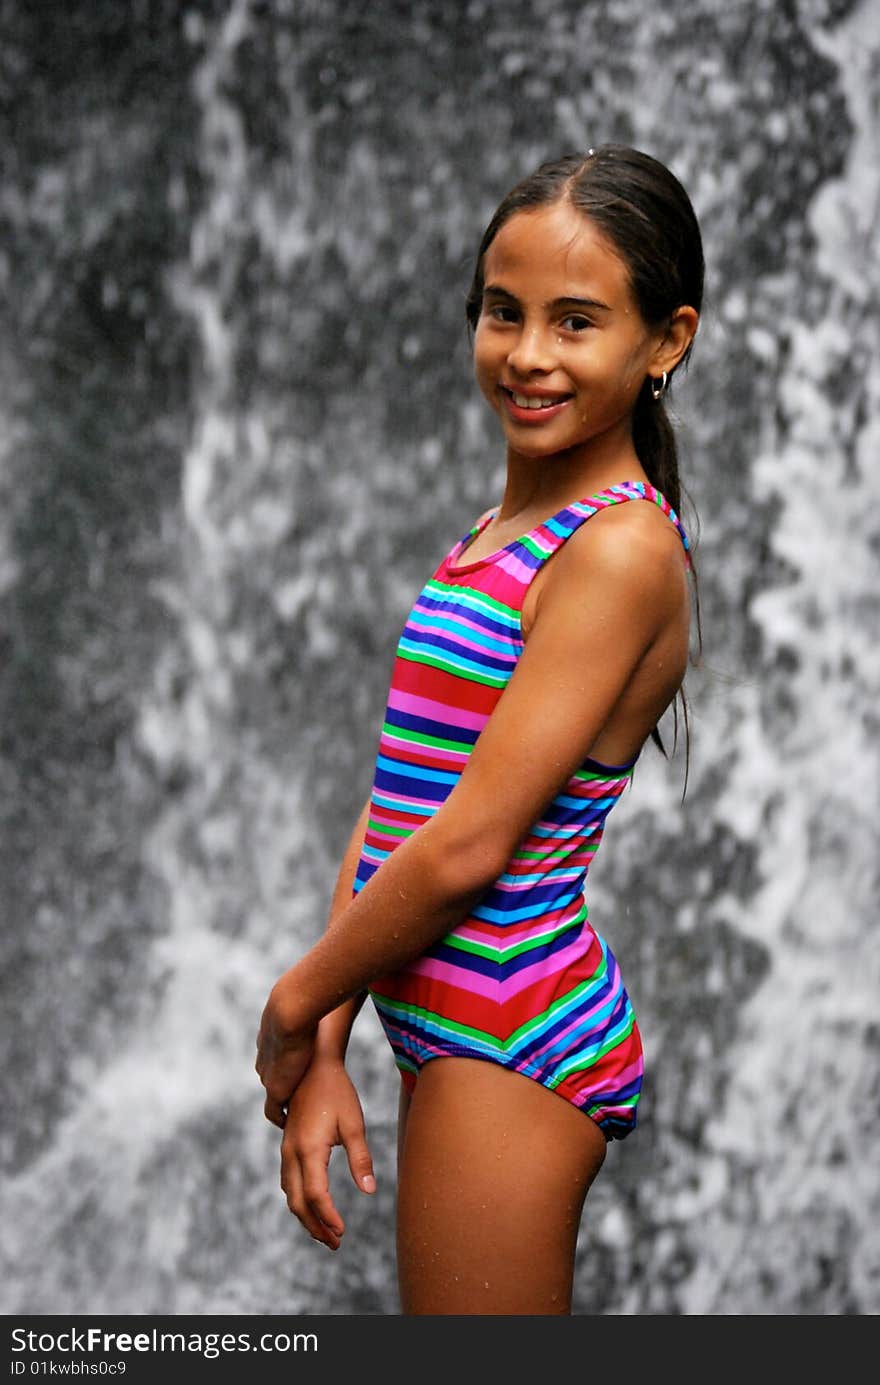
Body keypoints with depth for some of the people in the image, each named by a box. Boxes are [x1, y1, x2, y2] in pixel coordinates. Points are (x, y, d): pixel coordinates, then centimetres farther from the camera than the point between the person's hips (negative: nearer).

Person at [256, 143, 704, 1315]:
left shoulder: (621, 548, -16)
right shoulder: (490, 539, 11)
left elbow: (468, 843, -19)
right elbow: (393, 810, 9)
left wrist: (296, 1004, -6)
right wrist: (324, 1054, 3)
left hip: (509, 1042, -9)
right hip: (454, 1036, 9)